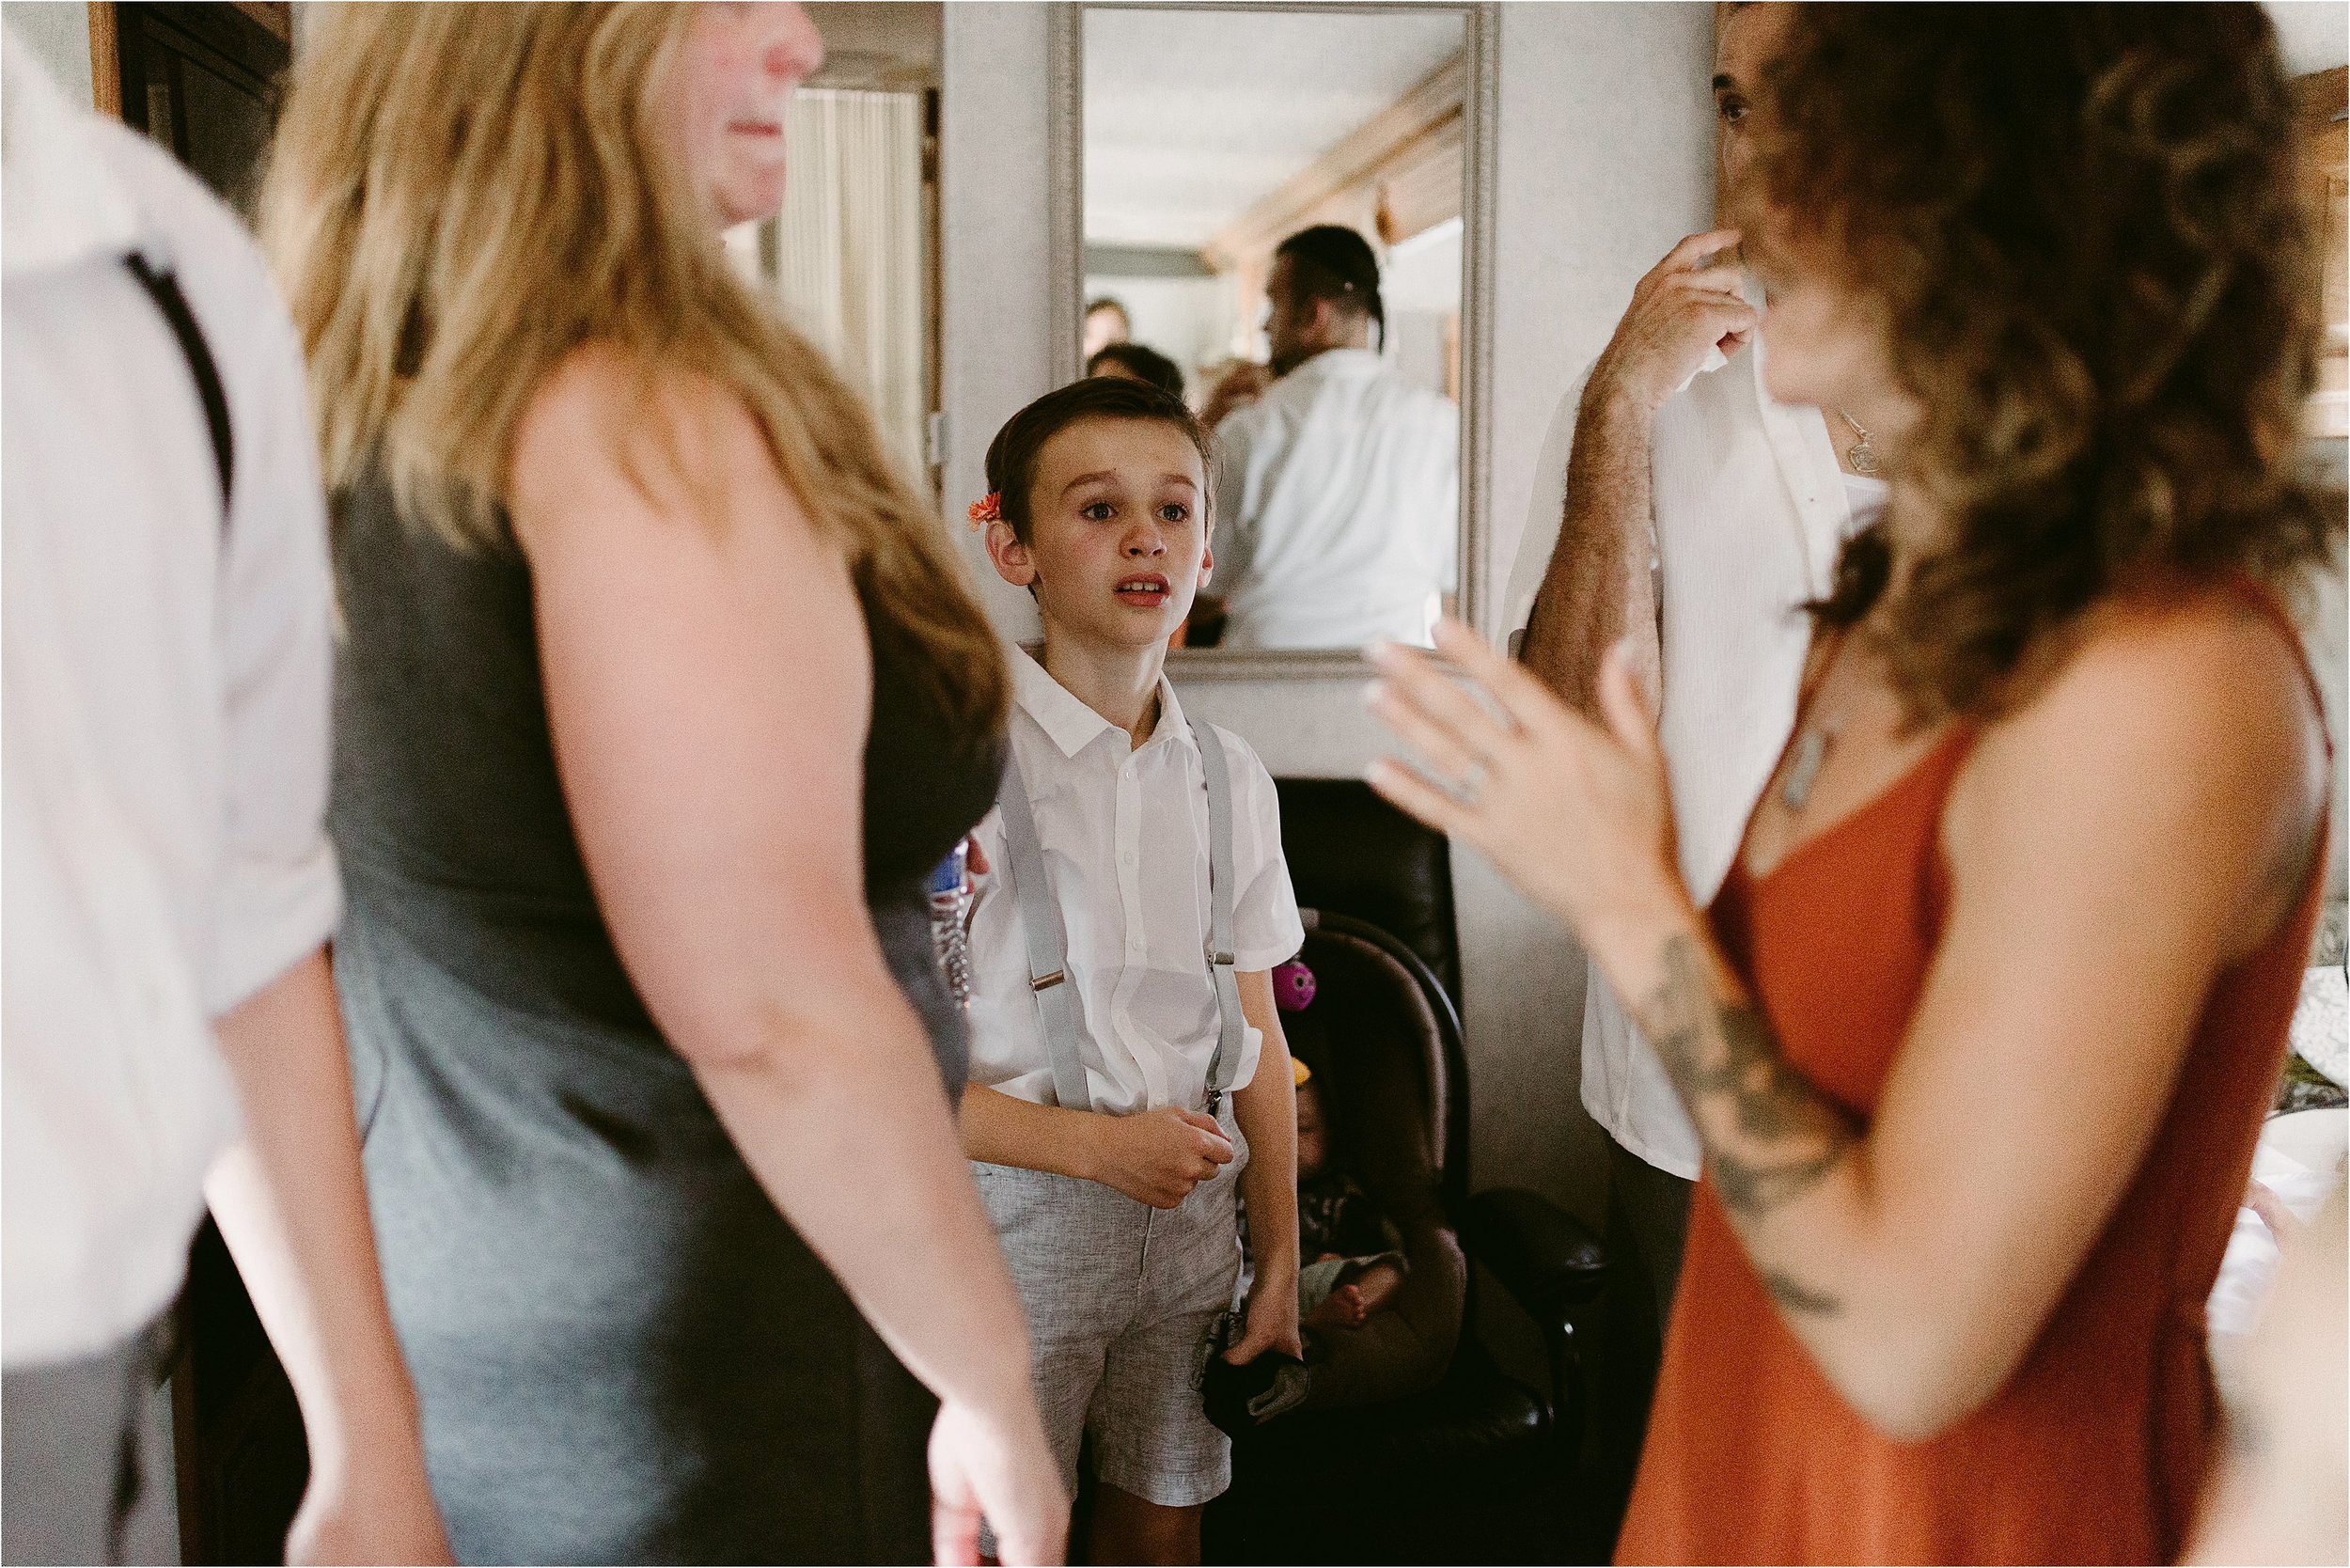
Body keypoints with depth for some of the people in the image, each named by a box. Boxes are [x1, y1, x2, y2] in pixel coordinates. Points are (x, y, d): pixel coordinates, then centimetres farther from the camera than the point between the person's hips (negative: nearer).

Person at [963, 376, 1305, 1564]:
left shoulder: (1228, 778, 4)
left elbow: (1253, 1034, 8)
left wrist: (1280, 1262, 9)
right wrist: (1097, 1143, -16)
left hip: (1191, 1219, 5)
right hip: (1013, 1222, -4)